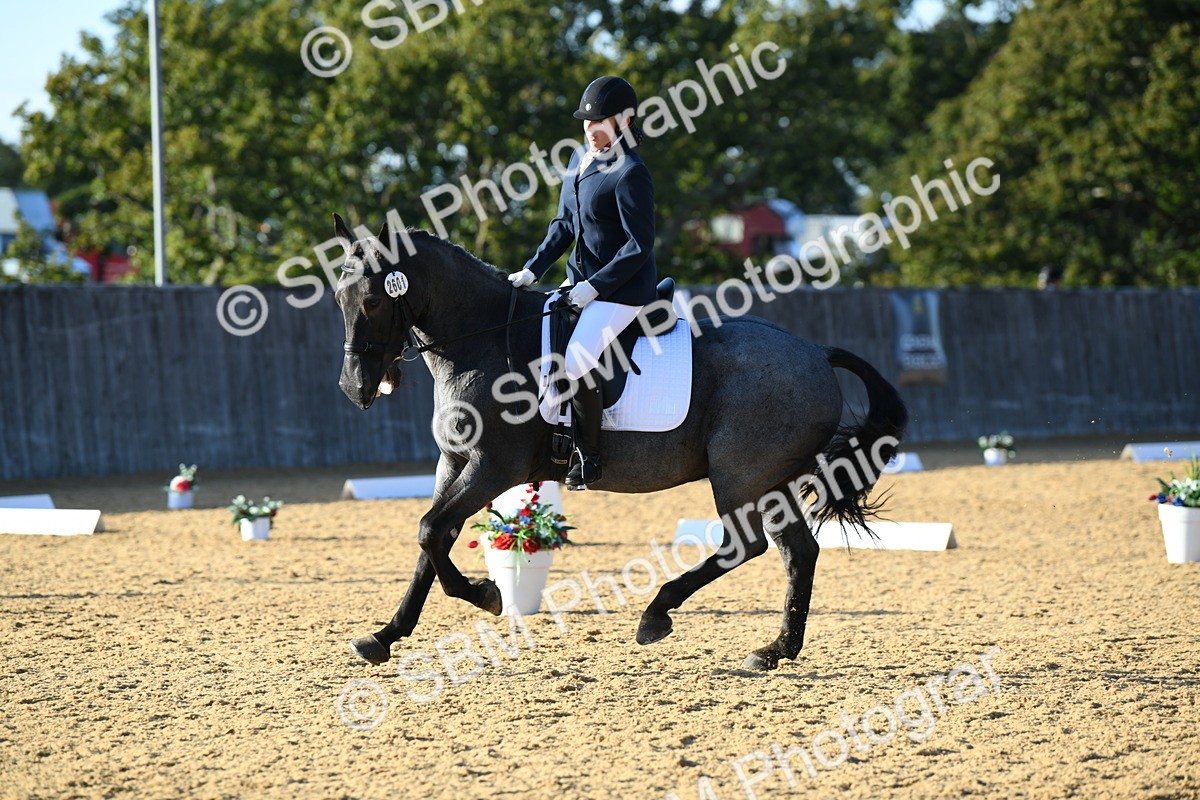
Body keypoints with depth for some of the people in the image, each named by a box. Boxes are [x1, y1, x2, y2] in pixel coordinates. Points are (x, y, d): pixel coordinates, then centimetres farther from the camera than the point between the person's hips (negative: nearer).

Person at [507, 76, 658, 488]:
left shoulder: (630, 174, -19)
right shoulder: (580, 159, 8)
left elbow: (640, 246, -19)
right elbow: (564, 224, 15)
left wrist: (594, 287, -20)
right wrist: (531, 271, 6)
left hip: (623, 287, -10)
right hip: (582, 280, 10)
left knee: (575, 362, -24)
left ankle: (588, 455, -9)